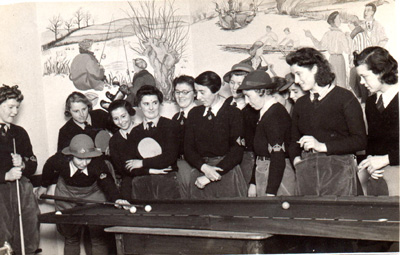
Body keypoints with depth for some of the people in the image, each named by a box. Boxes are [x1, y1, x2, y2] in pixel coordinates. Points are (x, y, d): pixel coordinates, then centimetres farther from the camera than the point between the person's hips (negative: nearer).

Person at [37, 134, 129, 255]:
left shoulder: (97, 163, -31)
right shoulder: (60, 160, -28)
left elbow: (107, 182, -38)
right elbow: (48, 167, -5)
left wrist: (116, 198, -57)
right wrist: (44, 186, 11)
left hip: (93, 195, -1)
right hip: (67, 195, 1)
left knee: (98, 235, -7)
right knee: (71, 237, 9)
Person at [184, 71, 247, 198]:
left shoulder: (233, 113, -3)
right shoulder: (194, 113, 11)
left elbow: (236, 152, -9)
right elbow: (188, 148, 7)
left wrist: (209, 177, -14)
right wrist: (204, 168, -12)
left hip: (227, 172, -3)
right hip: (199, 171, 3)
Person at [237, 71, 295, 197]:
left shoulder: (275, 114, -16)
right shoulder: (265, 113, 14)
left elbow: (278, 157, -22)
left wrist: (270, 193, -23)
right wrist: (253, 183, 19)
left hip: (277, 176, -9)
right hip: (263, 174, 9)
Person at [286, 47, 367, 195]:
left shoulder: (345, 98, 1)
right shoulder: (300, 104, 19)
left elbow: (360, 141, -7)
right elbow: (294, 140, 25)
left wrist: (322, 146, -13)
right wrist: (296, 158, 4)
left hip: (338, 168, -4)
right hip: (306, 171, 4)